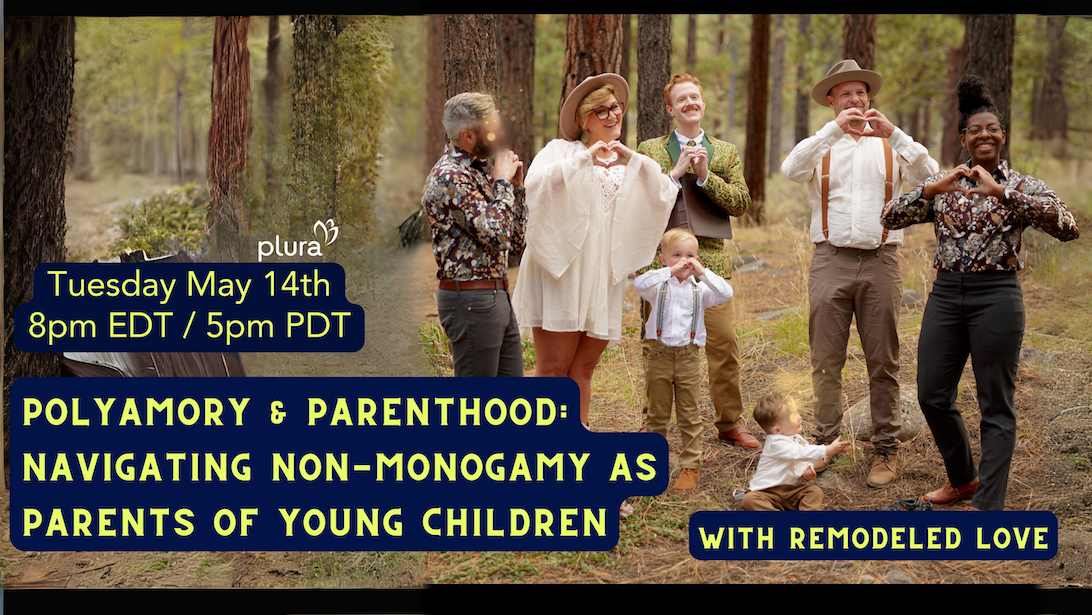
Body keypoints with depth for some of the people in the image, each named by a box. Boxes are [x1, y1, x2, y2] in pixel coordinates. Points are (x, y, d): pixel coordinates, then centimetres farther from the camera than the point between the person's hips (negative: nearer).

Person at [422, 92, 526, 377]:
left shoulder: (478, 171, 15)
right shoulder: (449, 177, -15)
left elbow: (516, 240, 18)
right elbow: (496, 235, -23)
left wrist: (516, 186, 8)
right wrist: (502, 183, -10)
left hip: (497, 297, 10)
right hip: (471, 299, -10)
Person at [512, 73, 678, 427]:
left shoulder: (630, 163, 15)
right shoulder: (563, 151, 1)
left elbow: (664, 197, 0)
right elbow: (536, 184, -18)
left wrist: (636, 161, -14)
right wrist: (584, 159, -24)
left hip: (603, 277, 5)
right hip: (560, 271, -5)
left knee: (583, 369, 9)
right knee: (553, 368, -8)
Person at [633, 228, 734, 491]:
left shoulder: (699, 289, 5)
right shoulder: (659, 286, 1)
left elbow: (726, 293, -11)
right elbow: (639, 283, -21)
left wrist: (702, 271, -16)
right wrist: (671, 271, -26)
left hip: (688, 357, 0)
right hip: (659, 356, 0)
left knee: (690, 416, 3)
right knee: (657, 415, 9)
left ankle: (690, 466, 9)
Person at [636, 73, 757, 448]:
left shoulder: (726, 153, 14)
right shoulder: (650, 150, 10)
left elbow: (741, 203, 3)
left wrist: (706, 177, -9)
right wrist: (676, 172, -10)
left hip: (710, 259, 1)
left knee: (724, 342, -5)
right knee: (657, 345, 2)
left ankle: (730, 423, 5)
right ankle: (653, 421, 14)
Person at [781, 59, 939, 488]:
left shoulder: (890, 147, 14)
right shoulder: (820, 146, 12)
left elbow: (929, 177, -4)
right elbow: (792, 170, -11)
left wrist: (894, 134, -14)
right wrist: (834, 130, -18)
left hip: (880, 260, 0)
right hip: (830, 260, 0)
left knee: (883, 361, 2)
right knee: (826, 360, 0)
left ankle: (886, 449, 8)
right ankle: (825, 443, 10)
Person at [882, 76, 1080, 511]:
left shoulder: (1022, 186, -1)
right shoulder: (942, 184, 9)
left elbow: (1068, 227, -19)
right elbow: (891, 217, -2)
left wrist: (1002, 193, -26)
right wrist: (931, 189, -19)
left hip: (996, 296, -4)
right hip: (945, 294, 4)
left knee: (996, 407, -1)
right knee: (932, 396, 9)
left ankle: (988, 505, 4)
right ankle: (962, 478, 32)